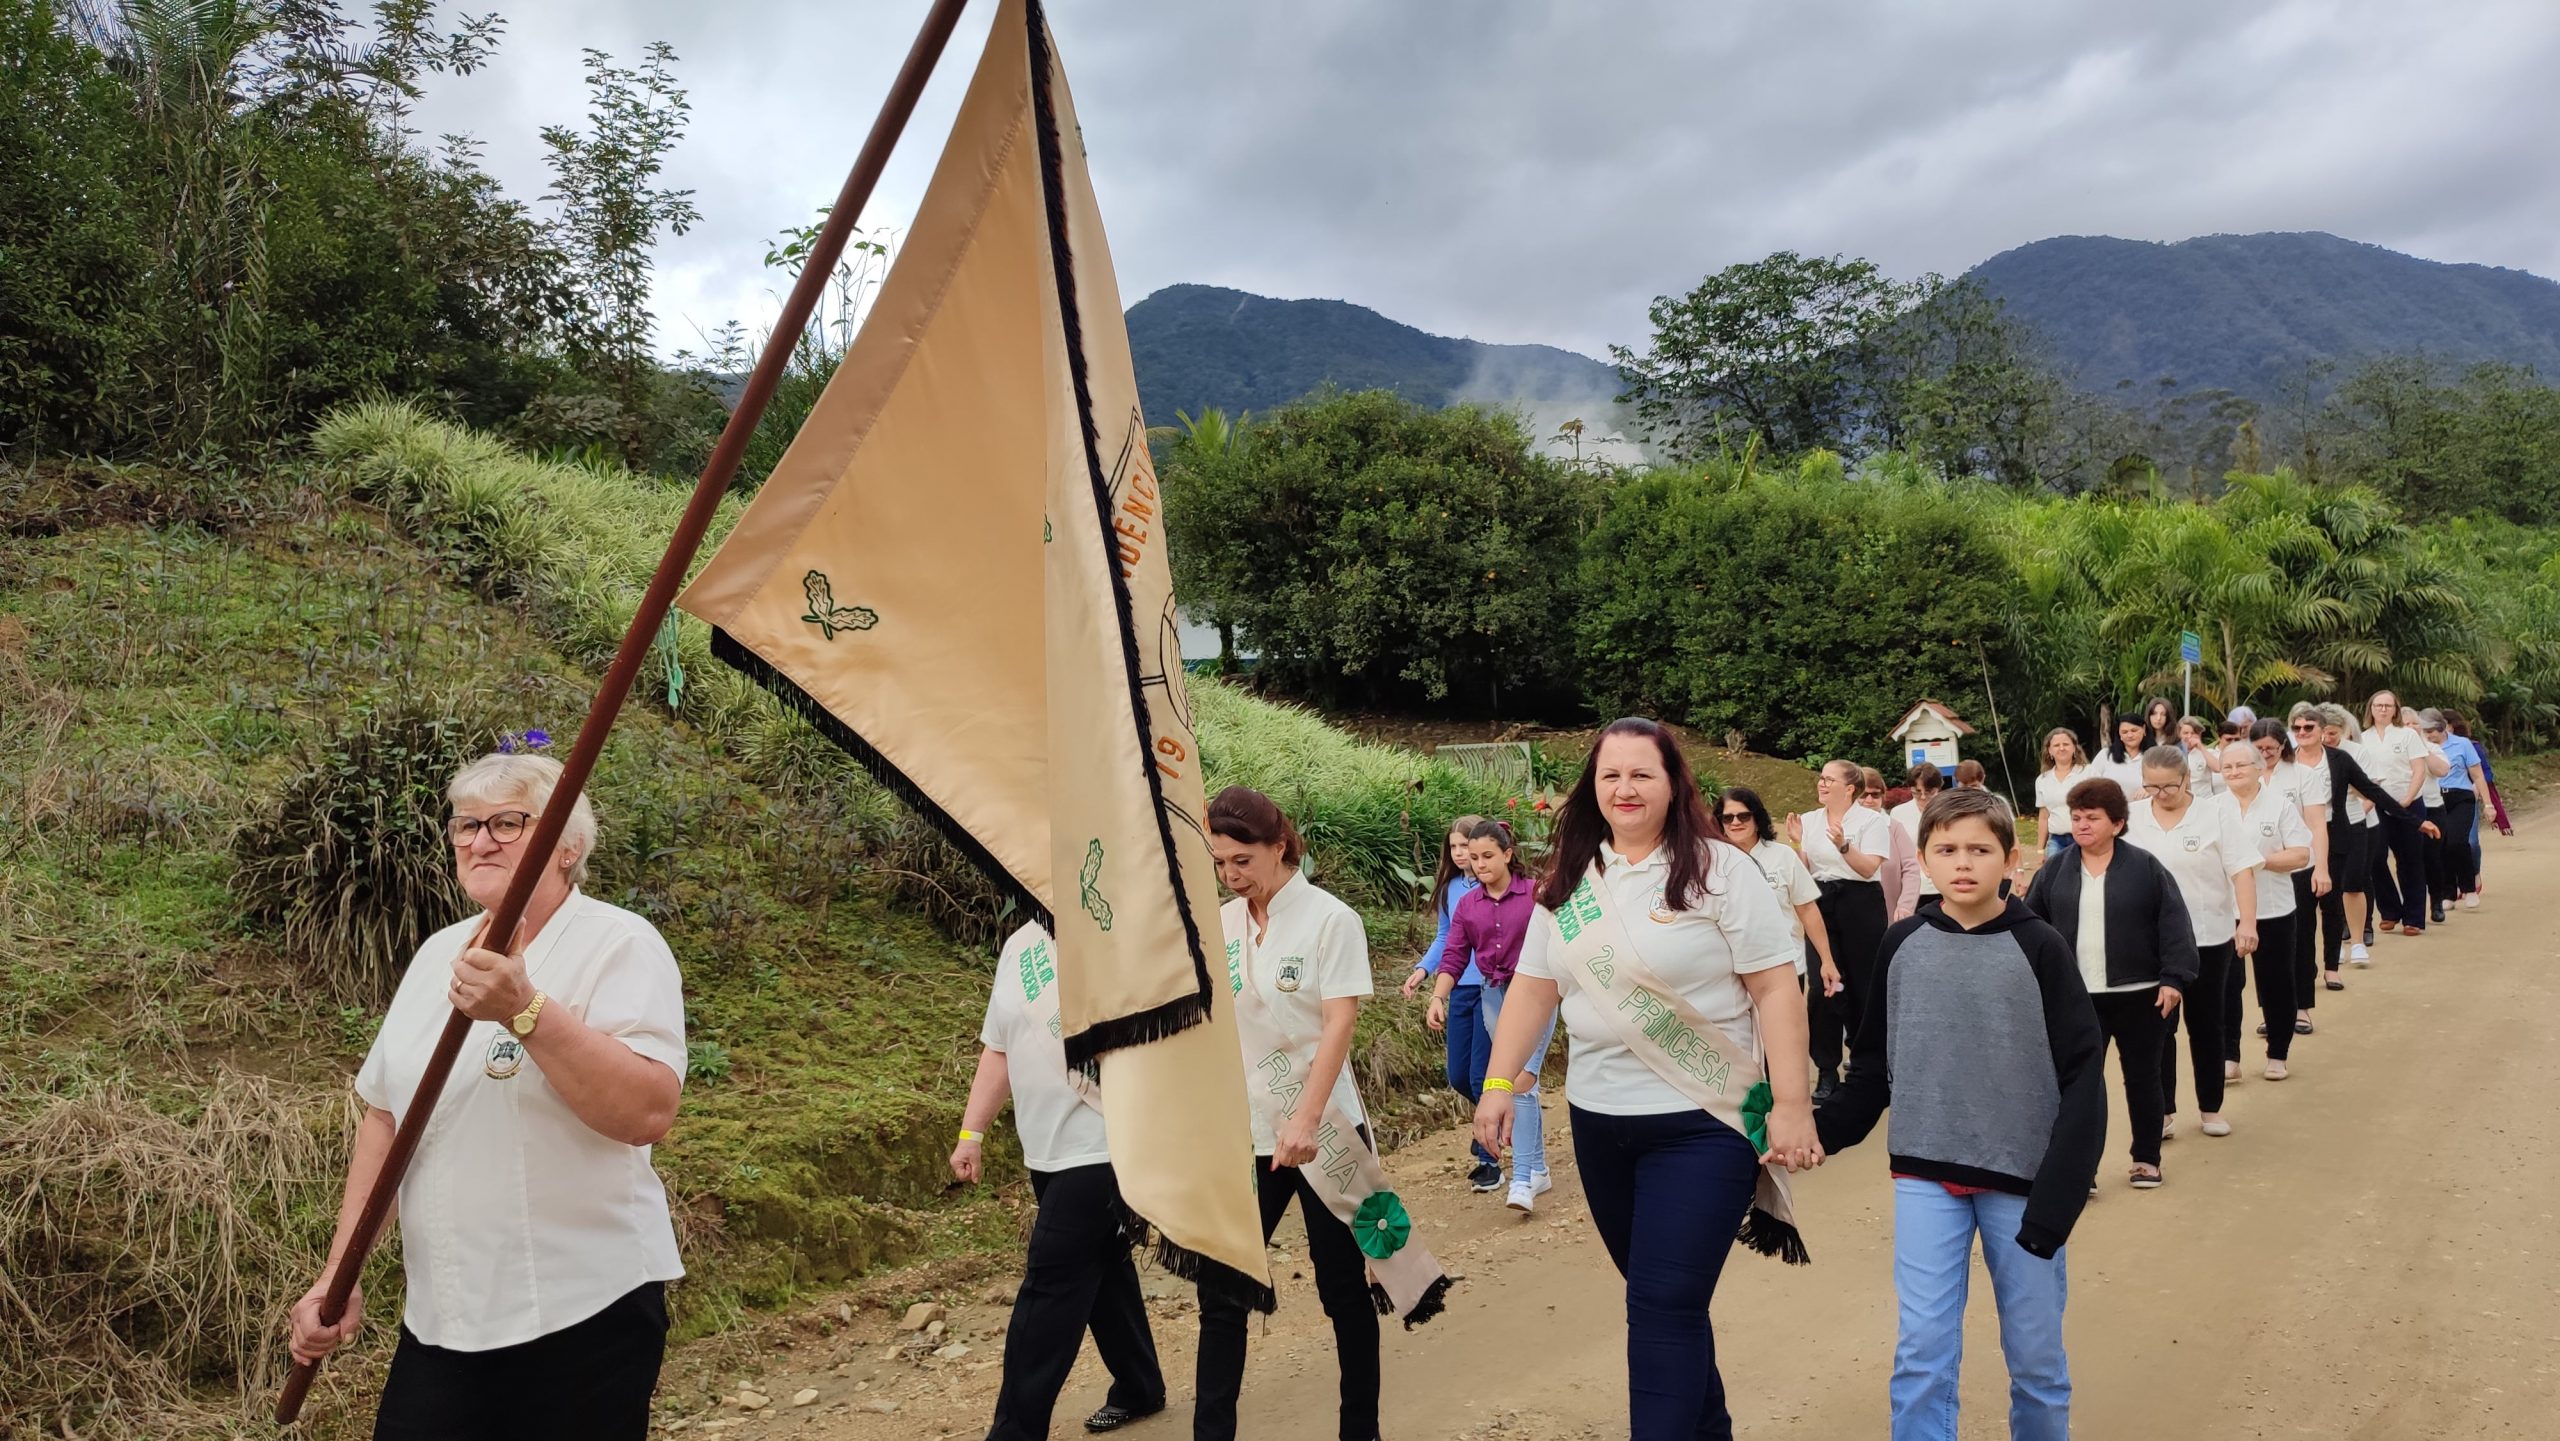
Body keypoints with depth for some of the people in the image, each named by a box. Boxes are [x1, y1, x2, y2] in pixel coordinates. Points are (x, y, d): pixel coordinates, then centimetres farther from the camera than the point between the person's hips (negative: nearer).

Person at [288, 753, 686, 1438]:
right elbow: (384, 1114, 16)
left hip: (581, 1311, -6)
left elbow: (648, 1113, -25)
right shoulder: (439, 952, 11)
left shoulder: (619, 945, -12)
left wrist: (524, 1010, -32)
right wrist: (339, 1274, 11)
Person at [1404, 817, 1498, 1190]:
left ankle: (1489, 1161, 10)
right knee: (1458, 1077, 11)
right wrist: (1423, 969, 1)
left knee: (1480, 1076, -3)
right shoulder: (1449, 888, 7)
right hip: (1461, 990, 6)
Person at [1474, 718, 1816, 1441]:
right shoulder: (1568, 880, 6)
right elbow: (1533, 987, 10)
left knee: (1665, 1308, -7)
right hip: (1597, 1120, 5)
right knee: (1661, 1297, 17)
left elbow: (1776, 990, -10)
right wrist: (1498, 1085, 5)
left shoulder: (1720, 871, -9)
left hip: (1700, 1125, -5)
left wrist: (1792, 1105, -14)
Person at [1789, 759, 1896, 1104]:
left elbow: (1869, 868, -13)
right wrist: (1798, 844, -8)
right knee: (1823, 986, 0)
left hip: (1860, 903, -3)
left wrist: (1843, 845, -28)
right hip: (1821, 903, 3)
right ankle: (1827, 1070, 7)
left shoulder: (1871, 820, -4)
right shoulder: (1809, 820, 8)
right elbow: (1804, 870, 10)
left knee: (1863, 984, 4)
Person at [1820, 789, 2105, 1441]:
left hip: (2022, 1178, -1)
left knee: (2035, 1352, 11)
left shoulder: (2040, 948, -6)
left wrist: (2056, 1194, -16)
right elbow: (1875, 1064, 8)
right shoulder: (1901, 945, 0)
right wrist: (1820, 1130, -4)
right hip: (1925, 1175, 1)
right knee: (1922, 1349, -1)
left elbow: (2084, 1075, -8)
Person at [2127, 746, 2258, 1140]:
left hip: (2210, 935, -1)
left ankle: (2211, 1108, 24)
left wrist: (2247, 922, -19)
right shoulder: (2132, 818, 0)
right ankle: (2163, 1111, 12)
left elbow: (2241, 869, -9)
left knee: (2206, 1024, 11)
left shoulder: (2215, 812, -5)